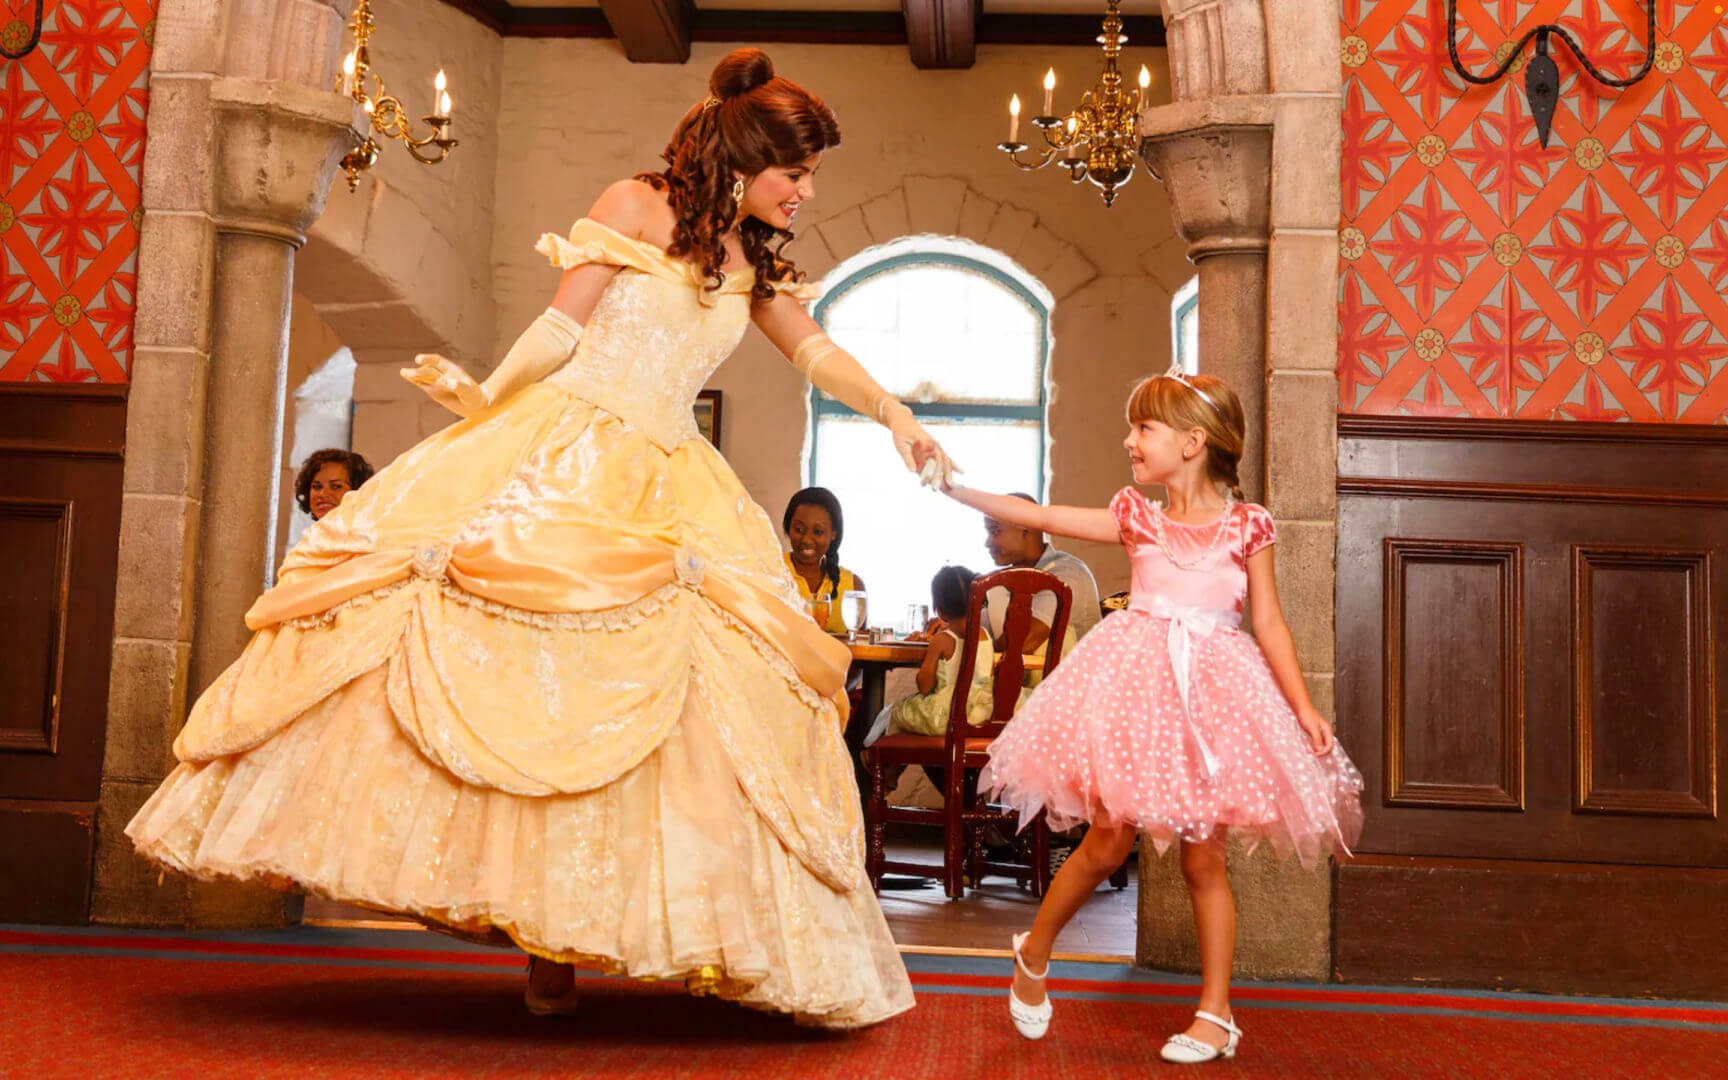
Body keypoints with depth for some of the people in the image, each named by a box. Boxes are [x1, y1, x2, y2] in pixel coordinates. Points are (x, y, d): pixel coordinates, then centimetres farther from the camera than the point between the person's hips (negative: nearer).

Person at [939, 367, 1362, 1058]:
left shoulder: (1246, 525, 2)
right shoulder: (1137, 517, 6)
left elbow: (1269, 625, 4)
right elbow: (1038, 517, 2)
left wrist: (1304, 706, -2)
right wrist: (952, 485, -3)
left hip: (1210, 689, -1)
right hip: (1137, 682, 1)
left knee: (1202, 858, 3)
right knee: (1108, 841, 1)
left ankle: (1216, 1014, 16)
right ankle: (1033, 954, 25)